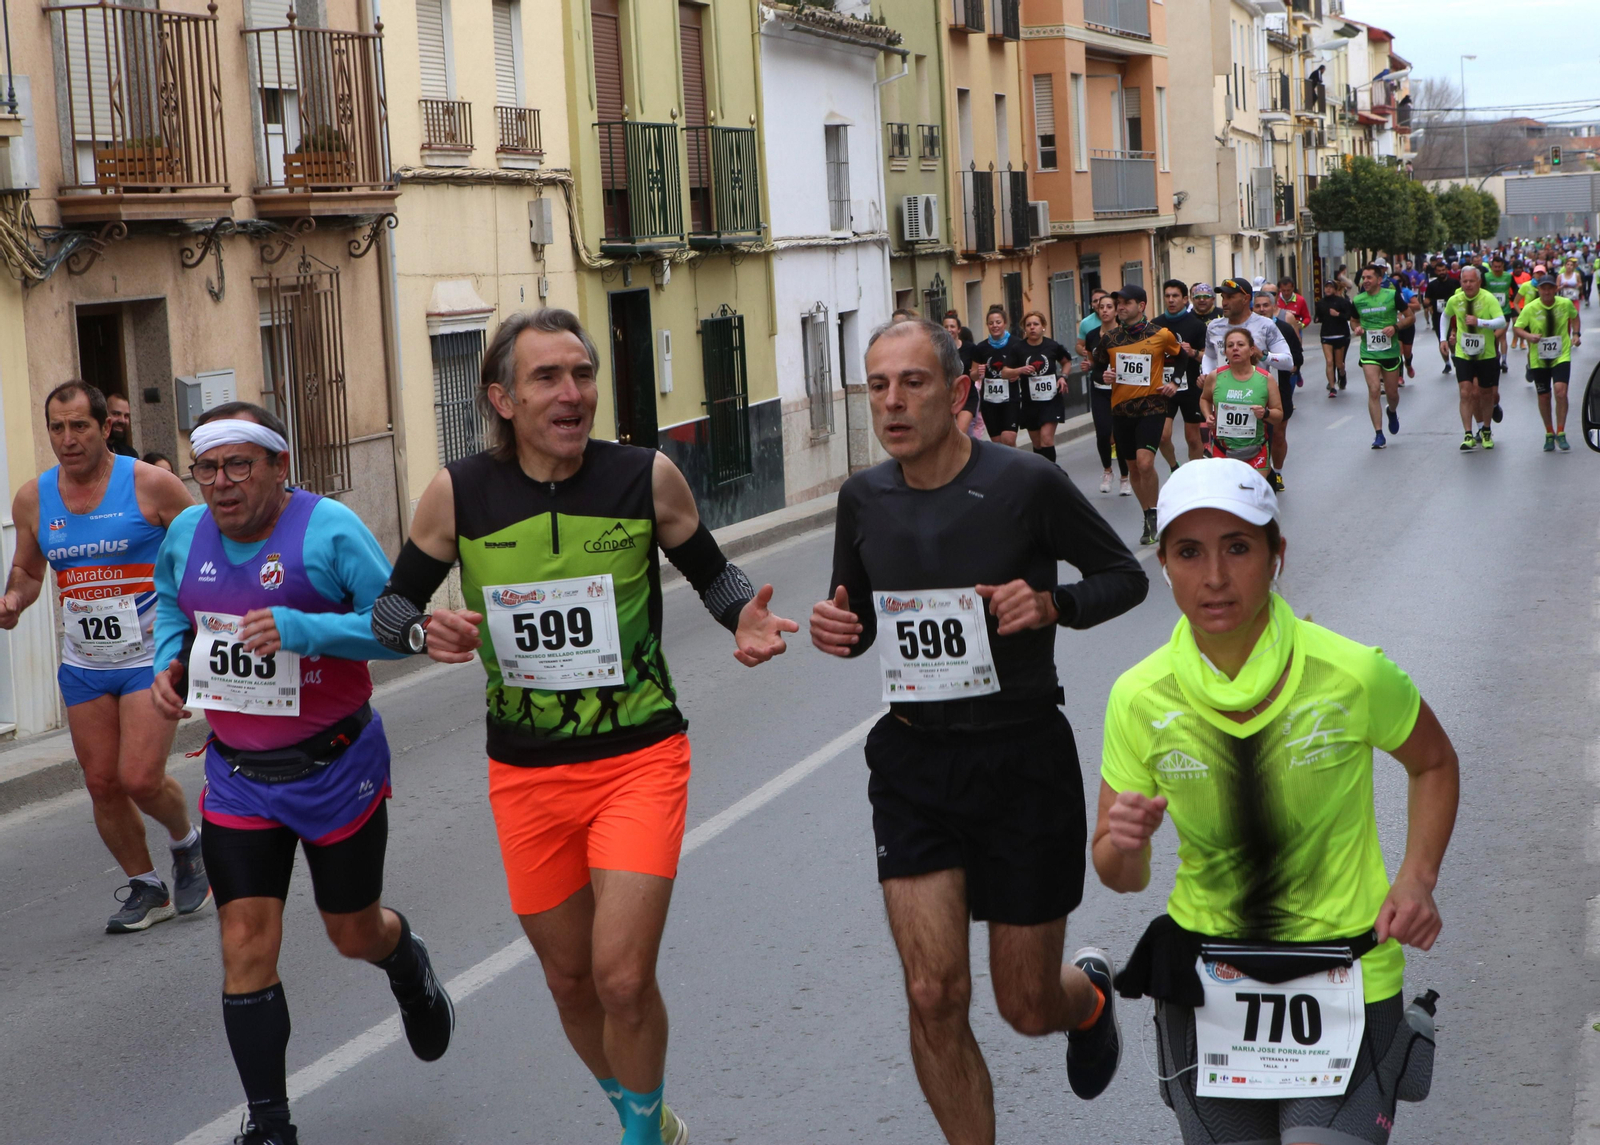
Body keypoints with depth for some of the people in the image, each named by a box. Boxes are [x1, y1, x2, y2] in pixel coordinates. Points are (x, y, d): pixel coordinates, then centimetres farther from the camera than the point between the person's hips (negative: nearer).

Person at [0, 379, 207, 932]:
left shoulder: (150, 484, -10)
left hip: (152, 658, -5)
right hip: (83, 667, 5)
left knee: (140, 779, -14)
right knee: (102, 784, 6)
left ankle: (187, 842, 19)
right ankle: (146, 888, 25)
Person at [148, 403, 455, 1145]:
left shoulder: (328, 528, -17)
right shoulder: (186, 535, -1)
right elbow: (169, 607, 20)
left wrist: (300, 628, -32)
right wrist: (169, 664, 0)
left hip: (335, 768, -3)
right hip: (237, 774, 3)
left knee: (354, 934, 13)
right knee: (245, 949, -4)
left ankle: (409, 966, 52)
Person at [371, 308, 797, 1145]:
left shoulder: (648, 477, -8)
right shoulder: (457, 493, -7)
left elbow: (712, 573, 9)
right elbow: (390, 607, 3)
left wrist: (746, 617, -13)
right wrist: (426, 630, -20)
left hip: (640, 759, -2)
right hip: (526, 775, 2)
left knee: (623, 979, -13)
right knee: (570, 981, 14)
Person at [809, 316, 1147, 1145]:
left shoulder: (1026, 484, -12)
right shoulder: (864, 500, 1)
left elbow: (1124, 576, 0)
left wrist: (1052, 603, -20)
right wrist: (836, 631, -8)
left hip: (1023, 760, -3)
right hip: (913, 762, 3)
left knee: (1027, 1007, 9)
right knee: (933, 997, -9)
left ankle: (1089, 995, 46)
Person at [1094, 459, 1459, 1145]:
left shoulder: (1352, 675, -12)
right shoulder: (1140, 699, -8)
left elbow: (1434, 764, 9)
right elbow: (1121, 876, 0)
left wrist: (1416, 880, -6)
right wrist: (1124, 844, -22)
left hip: (1344, 979, -2)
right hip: (1204, 988, 2)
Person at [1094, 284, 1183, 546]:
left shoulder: (1161, 335, -4)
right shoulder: (1110, 337, 4)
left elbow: (1182, 356, 13)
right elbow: (1098, 365, 16)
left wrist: (1174, 382, 2)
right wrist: (1103, 376, -5)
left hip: (1151, 406, -4)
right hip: (1121, 408, 4)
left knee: (1145, 462, -20)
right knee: (1133, 466, 10)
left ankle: (1153, 514, -1)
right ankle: (1150, 518, 25)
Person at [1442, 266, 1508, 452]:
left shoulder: (1488, 299, -15)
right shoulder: (1455, 300, -3)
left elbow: (1501, 322, -25)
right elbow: (1446, 316, 19)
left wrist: (1479, 322, -37)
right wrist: (1444, 338, 14)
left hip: (1486, 354, -1)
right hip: (1463, 354, 1)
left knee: (1487, 394, 12)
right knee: (1466, 393, -11)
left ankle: (1486, 432, 32)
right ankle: (1468, 436, -10)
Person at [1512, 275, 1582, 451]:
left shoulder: (1566, 304, -3)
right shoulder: (1530, 309, -8)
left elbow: (1575, 317, 18)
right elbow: (1516, 329, -3)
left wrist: (1576, 334, 3)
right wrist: (1528, 336, -23)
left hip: (1561, 356, -1)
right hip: (1539, 359, 1)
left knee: (1561, 391, -20)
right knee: (1543, 397, 7)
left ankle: (1560, 434, -9)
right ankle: (1549, 434, 26)